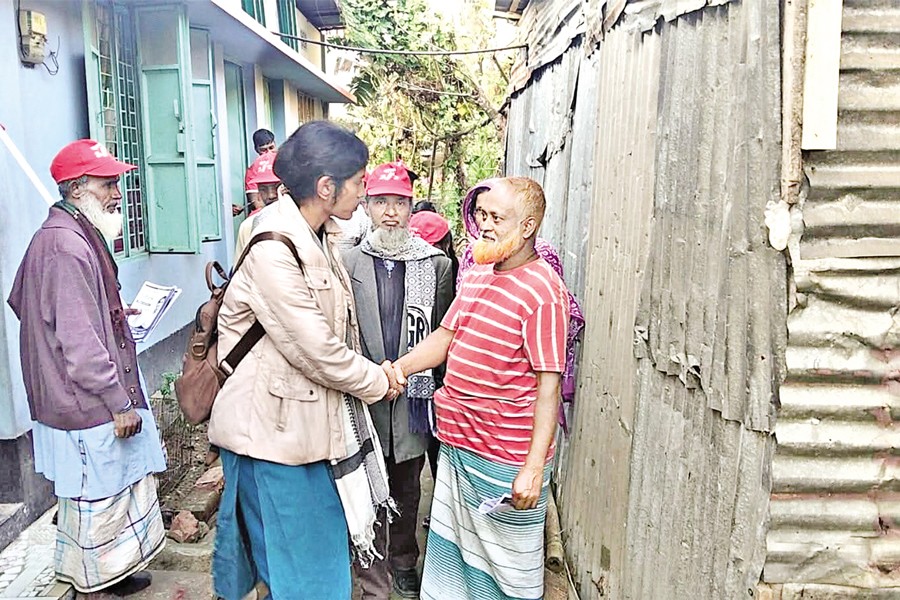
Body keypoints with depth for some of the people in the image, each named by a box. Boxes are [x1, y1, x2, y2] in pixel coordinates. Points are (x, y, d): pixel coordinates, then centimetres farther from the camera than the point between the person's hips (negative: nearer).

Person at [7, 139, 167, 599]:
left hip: (91, 402, 10)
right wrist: (120, 402, -21)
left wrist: (114, 312, 16)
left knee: (108, 493, 22)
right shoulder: (66, 246, -23)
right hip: (90, 407, -10)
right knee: (97, 500, 5)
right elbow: (79, 341, -26)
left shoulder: (77, 237, 10)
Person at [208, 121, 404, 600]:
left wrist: (372, 373, -2)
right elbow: (317, 351, -21)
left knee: (325, 545, 21)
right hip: (276, 430, -9)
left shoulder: (318, 237, 5)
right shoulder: (272, 252, -24)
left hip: (313, 419, 9)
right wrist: (377, 382, -6)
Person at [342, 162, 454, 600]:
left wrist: (440, 391, 0)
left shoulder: (436, 263, 0)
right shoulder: (349, 261, -2)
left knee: (407, 487, 19)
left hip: (414, 395, 2)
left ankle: (403, 562, 41)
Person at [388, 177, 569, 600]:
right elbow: (446, 336, 14)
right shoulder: (477, 274, 8)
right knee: (450, 550, 24)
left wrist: (535, 468, -20)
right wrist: (400, 368, -2)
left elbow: (549, 386, -18)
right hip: (457, 442, 8)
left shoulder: (543, 290, -17)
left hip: (506, 460, -7)